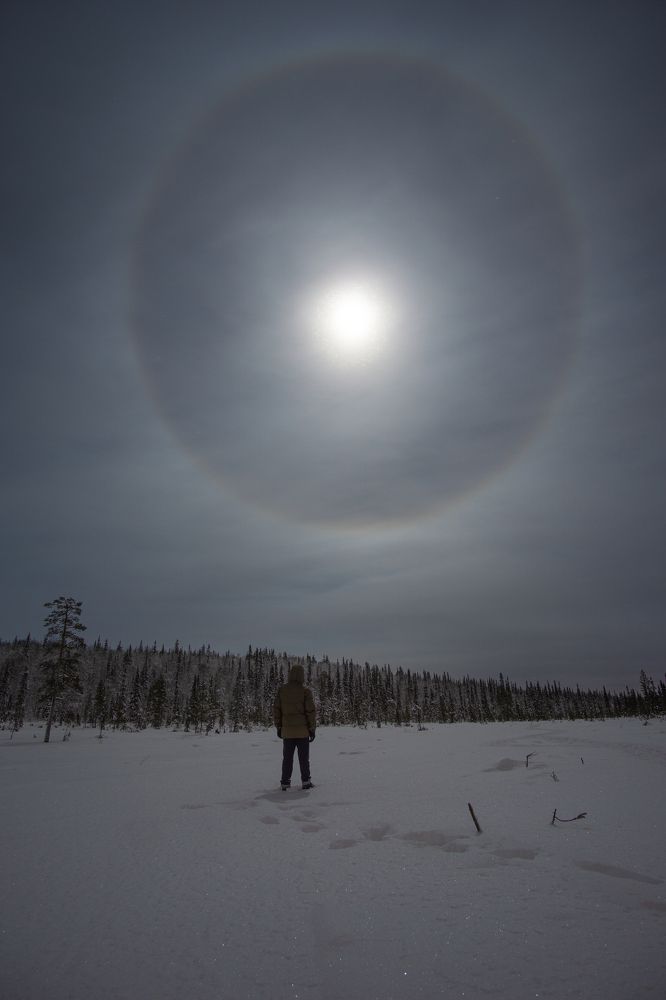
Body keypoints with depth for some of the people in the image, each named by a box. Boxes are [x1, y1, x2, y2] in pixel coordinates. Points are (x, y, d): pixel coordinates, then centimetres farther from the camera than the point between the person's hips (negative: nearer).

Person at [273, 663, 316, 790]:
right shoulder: (305, 691, -10)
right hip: (302, 731, -3)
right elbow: (311, 712, -9)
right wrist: (312, 729, 0)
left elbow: (276, 709, 5)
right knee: (303, 758, 9)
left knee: (287, 758, 12)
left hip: (287, 731, 3)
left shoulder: (282, 690, 1)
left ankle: (285, 783, 14)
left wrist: (278, 727, 12)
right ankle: (306, 781, 14)